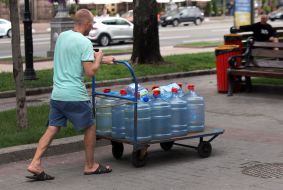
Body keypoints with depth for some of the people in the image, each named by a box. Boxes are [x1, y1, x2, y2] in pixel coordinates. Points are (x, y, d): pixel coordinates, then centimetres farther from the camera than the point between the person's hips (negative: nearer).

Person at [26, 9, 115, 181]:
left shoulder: (62, 36, 13)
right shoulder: (84, 42, -12)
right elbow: (91, 71, -16)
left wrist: (103, 59, 32)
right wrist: (99, 58, 3)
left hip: (57, 94, 7)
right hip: (75, 96, -7)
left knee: (52, 128, 9)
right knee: (90, 127, 11)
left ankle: (35, 164, -1)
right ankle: (90, 166, 21)